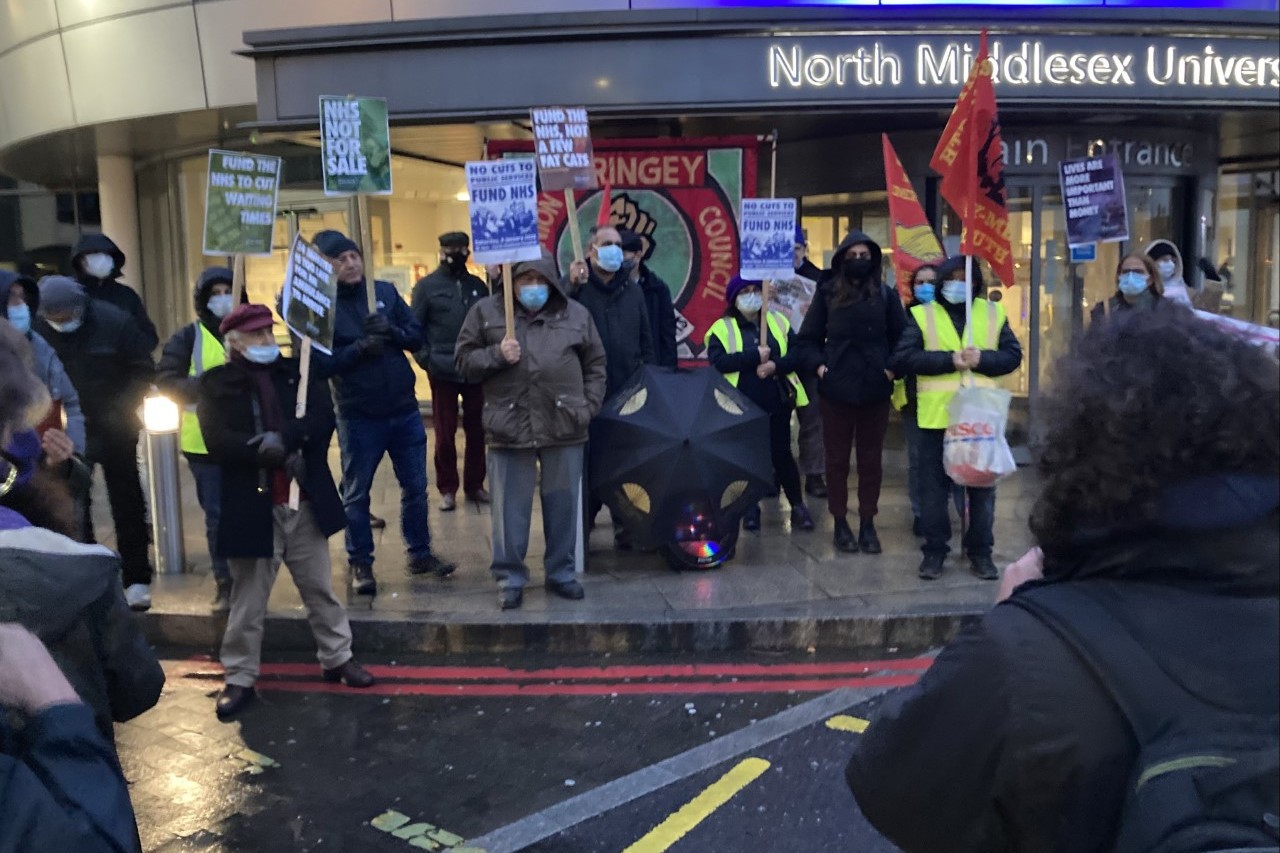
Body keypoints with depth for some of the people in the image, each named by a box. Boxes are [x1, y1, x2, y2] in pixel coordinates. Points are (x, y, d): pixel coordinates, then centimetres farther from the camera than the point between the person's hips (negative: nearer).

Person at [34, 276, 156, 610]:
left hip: (115, 429, -1)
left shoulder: (114, 321, -13)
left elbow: (144, 369, -6)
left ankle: (137, 580, 16)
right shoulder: (35, 328, -8)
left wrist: (123, 408, -16)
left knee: (127, 503, 7)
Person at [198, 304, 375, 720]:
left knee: (321, 590, 15)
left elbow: (323, 419, -6)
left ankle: (337, 658, 30)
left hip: (305, 503, 3)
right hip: (251, 507, -2)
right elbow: (218, 442, -14)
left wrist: (282, 439, -21)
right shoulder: (217, 383, -2)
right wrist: (275, 453, -18)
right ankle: (240, 678, 22)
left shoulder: (297, 370, 6)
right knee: (248, 601, 9)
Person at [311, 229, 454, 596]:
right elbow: (319, 365, -13)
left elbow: (417, 336, 5)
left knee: (415, 487, 13)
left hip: (404, 409, 4)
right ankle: (360, 564, 22)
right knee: (356, 494, 8)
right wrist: (359, 349, -25)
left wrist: (392, 331, -15)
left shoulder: (385, 291, 3)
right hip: (358, 417, -3)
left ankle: (419, 553, 28)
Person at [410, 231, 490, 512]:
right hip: (443, 373, -3)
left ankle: (475, 484, 20)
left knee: (477, 431, 8)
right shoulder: (427, 286, 1)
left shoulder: (478, 285, 11)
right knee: (445, 434, 3)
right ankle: (447, 489, 14)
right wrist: (426, 359, -10)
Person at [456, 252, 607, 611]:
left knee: (562, 504, 10)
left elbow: (595, 366, 13)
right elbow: (464, 361, 5)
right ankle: (509, 577, 18)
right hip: (509, 427, -1)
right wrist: (496, 355, -12)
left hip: (564, 427, 2)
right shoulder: (486, 312, 3)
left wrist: (588, 407, 4)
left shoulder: (576, 314, 7)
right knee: (510, 507, 5)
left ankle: (561, 572, 26)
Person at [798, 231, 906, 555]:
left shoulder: (885, 294, 4)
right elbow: (808, 337, 5)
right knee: (837, 459, 6)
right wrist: (817, 364, -8)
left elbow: (900, 337, 8)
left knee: (871, 460, 8)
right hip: (836, 388, -1)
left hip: (875, 389, 1)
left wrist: (893, 367, -5)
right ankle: (840, 523, 17)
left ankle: (867, 524, 18)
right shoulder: (827, 293, 1)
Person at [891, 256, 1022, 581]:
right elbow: (902, 358, -9)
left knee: (982, 486, 9)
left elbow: (1013, 355, 5)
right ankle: (935, 550, 17)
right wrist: (949, 359, -16)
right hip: (935, 416, -1)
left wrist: (982, 358, -15)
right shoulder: (922, 315, 2)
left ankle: (980, 552, 21)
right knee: (934, 486, 5)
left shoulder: (993, 313, 9)